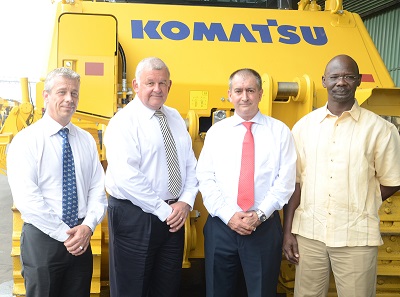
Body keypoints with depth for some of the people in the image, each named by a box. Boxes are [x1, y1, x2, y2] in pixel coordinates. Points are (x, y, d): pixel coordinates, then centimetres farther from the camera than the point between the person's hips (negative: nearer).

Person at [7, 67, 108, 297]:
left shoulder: (86, 140, 6)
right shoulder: (26, 140, -8)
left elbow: (98, 189, 3)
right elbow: (26, 198, -16)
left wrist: (88, 226, -12)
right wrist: (65, 234, -17)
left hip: (81, 239, 4)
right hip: (43, 238, -4)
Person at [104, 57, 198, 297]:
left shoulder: (175, 118, 10)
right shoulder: (124, 121, -11)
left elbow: (191, 165, 10)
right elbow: (127, 177, -21)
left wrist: (185, 202, -5)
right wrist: (163, 210, -17)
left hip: (174, 215, 6)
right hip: (135, 216, -6)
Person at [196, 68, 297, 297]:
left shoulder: (280, 131, 3)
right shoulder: (216, 131, 7)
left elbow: (285, 181, -3)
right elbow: (206, 179, 0)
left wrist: (260, 214, -13)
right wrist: (228, 215, -11)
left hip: (265, 227, -1)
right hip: (221, 226, 2)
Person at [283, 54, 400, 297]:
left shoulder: (380, 128, -2)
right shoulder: (304, 126, 4)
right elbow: (295, 181, 4)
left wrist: (358, 207, -2)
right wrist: (288, 231, 2)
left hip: (357, 237, -2)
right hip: (309, 232, 2)